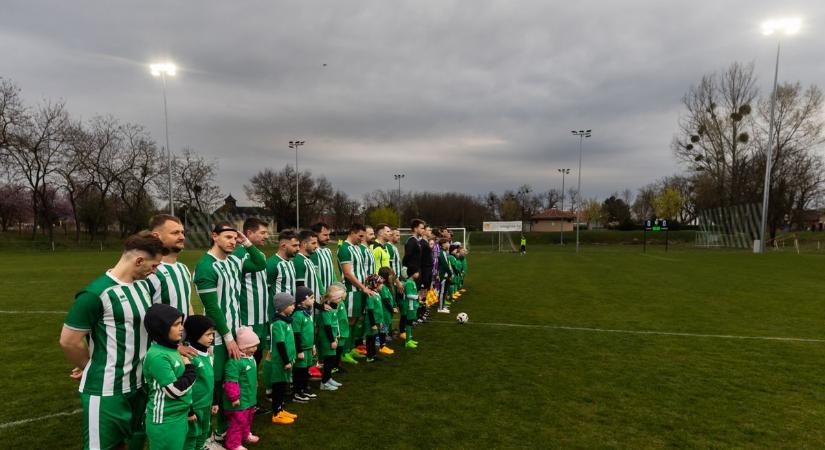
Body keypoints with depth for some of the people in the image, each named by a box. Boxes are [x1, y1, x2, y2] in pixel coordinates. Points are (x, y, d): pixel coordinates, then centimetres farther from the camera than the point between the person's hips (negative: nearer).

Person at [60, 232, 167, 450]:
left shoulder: (145, 285, 3)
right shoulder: (97, 293, -20)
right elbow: (69, 341, -14)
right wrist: (93, 368, -1)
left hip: (139, 386, 7)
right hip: (106, 392, -7)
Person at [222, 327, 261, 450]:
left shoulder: (251, 357, 4)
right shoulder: (235, 361, -28)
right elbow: (231, 382, -28)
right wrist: (234, 397, -23)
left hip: (250, 398, 10)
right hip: (240, 400, -10)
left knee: (248, 419, 26)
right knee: (238, 421, 4)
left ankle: (246, 435, 46)